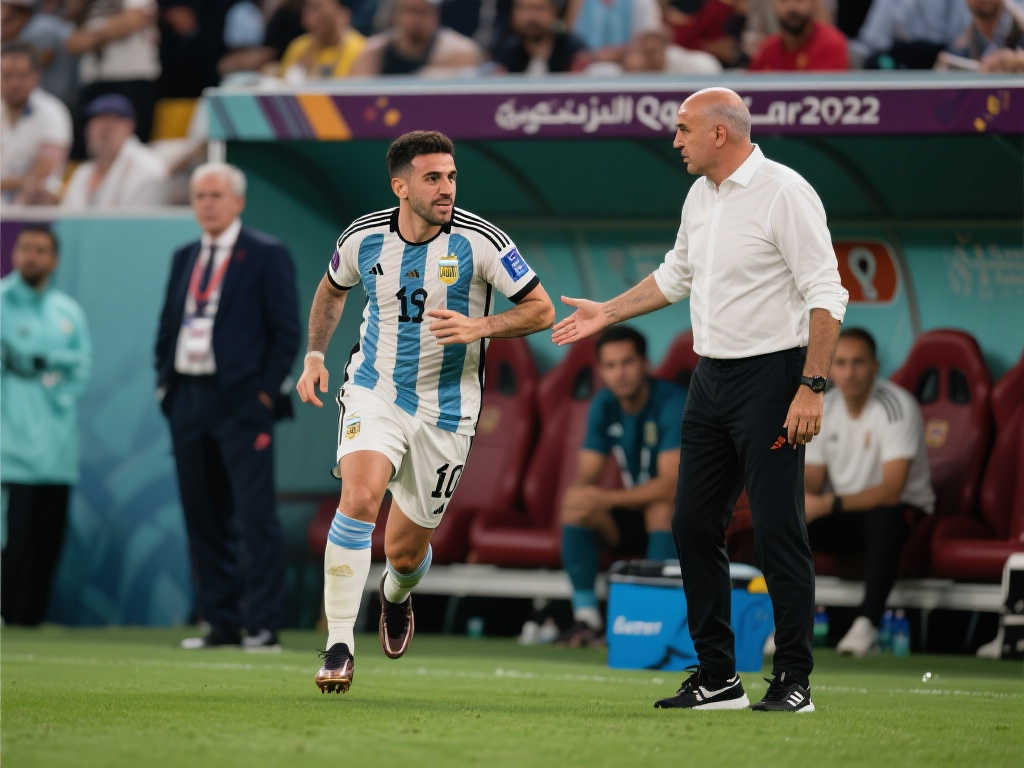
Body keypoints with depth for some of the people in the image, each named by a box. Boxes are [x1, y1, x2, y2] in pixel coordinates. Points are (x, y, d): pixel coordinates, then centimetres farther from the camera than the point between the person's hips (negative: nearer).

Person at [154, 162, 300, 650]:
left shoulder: (266, 256, -1)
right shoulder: (184, 258, 17)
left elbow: (287, 331, -5)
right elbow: (167, 328, 20)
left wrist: (266, 391, -11)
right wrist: (165, 385, 9)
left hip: (241, 401, -6)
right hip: (187, 400, 6)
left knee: (254, 515, -9)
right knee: (202, 516, 7)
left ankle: (263, 625, -10)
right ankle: (221, 623, 13)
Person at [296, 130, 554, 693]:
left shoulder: (479, 241, -13)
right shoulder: (363, 238, -5)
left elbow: (540, 309, -7)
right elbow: (332, 289, 18)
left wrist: (478, 328, -22)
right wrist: (315, 356, 10)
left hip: (446, 409, 0)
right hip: (374, 392, 0)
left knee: (405, 550, 6)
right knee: (359, 499, -27)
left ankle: (395, 596, 47)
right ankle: (338, 647, -22)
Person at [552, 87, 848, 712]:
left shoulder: (784, 193, -12)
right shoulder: (702, 196, 13)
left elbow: (827, 295, -16)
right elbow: (676, 275, 30)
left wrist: (812, 386, -21)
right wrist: (608, 313, 30)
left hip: (771, 375, -9)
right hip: (711, 379, 9)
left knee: (778, 530, -9)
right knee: (695, 525, 7)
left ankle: (794, 679, -2)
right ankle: (717, 678, 14)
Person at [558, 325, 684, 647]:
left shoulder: (673, 404, -21)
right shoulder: (604, 406, -1)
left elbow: (671, 483, -30)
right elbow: (588, 473, -1)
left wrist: (608, 499, -37)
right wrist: (578, 492, -26)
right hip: (633, 515, 6)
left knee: (662, 508, -38)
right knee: (575, 509, -19)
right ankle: (586, 617, -17)